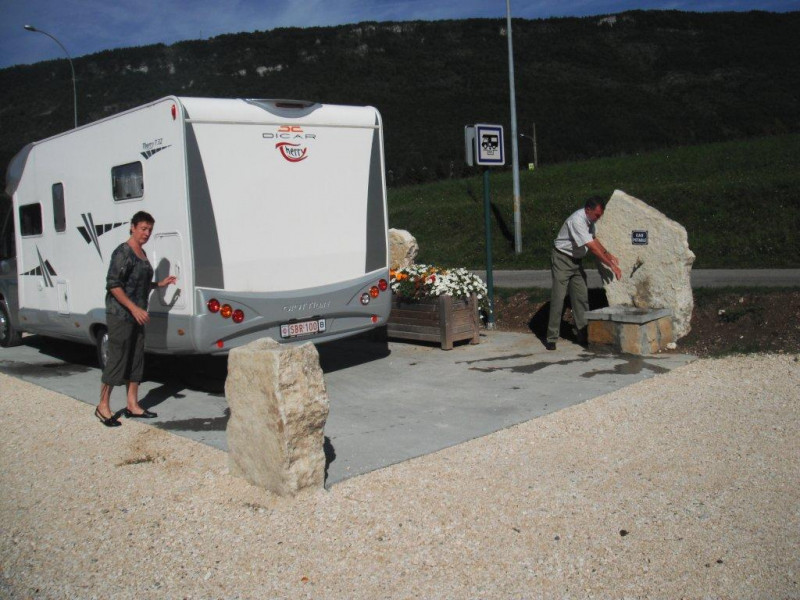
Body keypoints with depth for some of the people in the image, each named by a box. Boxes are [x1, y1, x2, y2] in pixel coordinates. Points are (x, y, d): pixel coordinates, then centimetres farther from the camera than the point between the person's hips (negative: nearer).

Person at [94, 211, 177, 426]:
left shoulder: (142, 253, 14)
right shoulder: (123, 252, -13)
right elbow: (113, 285, -19)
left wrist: (160, 284, 12)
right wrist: (134, 308, -22)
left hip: (136, 315, 9)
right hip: (120, 314, -9)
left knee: (136, 360, 10)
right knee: (117, 359, -4)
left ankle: (132, 405, 18)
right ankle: (103, 407, 7)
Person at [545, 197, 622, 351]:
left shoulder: (589, 219, 1)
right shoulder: (577, 221, -27)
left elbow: (593, 239, 17)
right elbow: (593, 248, -30)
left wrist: (607, 253, 1)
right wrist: (612, 265, -28)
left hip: (576, 261, 8)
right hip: (562, 259, -8)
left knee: (581, 297, 5)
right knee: (558, 298, -8)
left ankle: (583, 334, 10)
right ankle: (551, 338, -3)